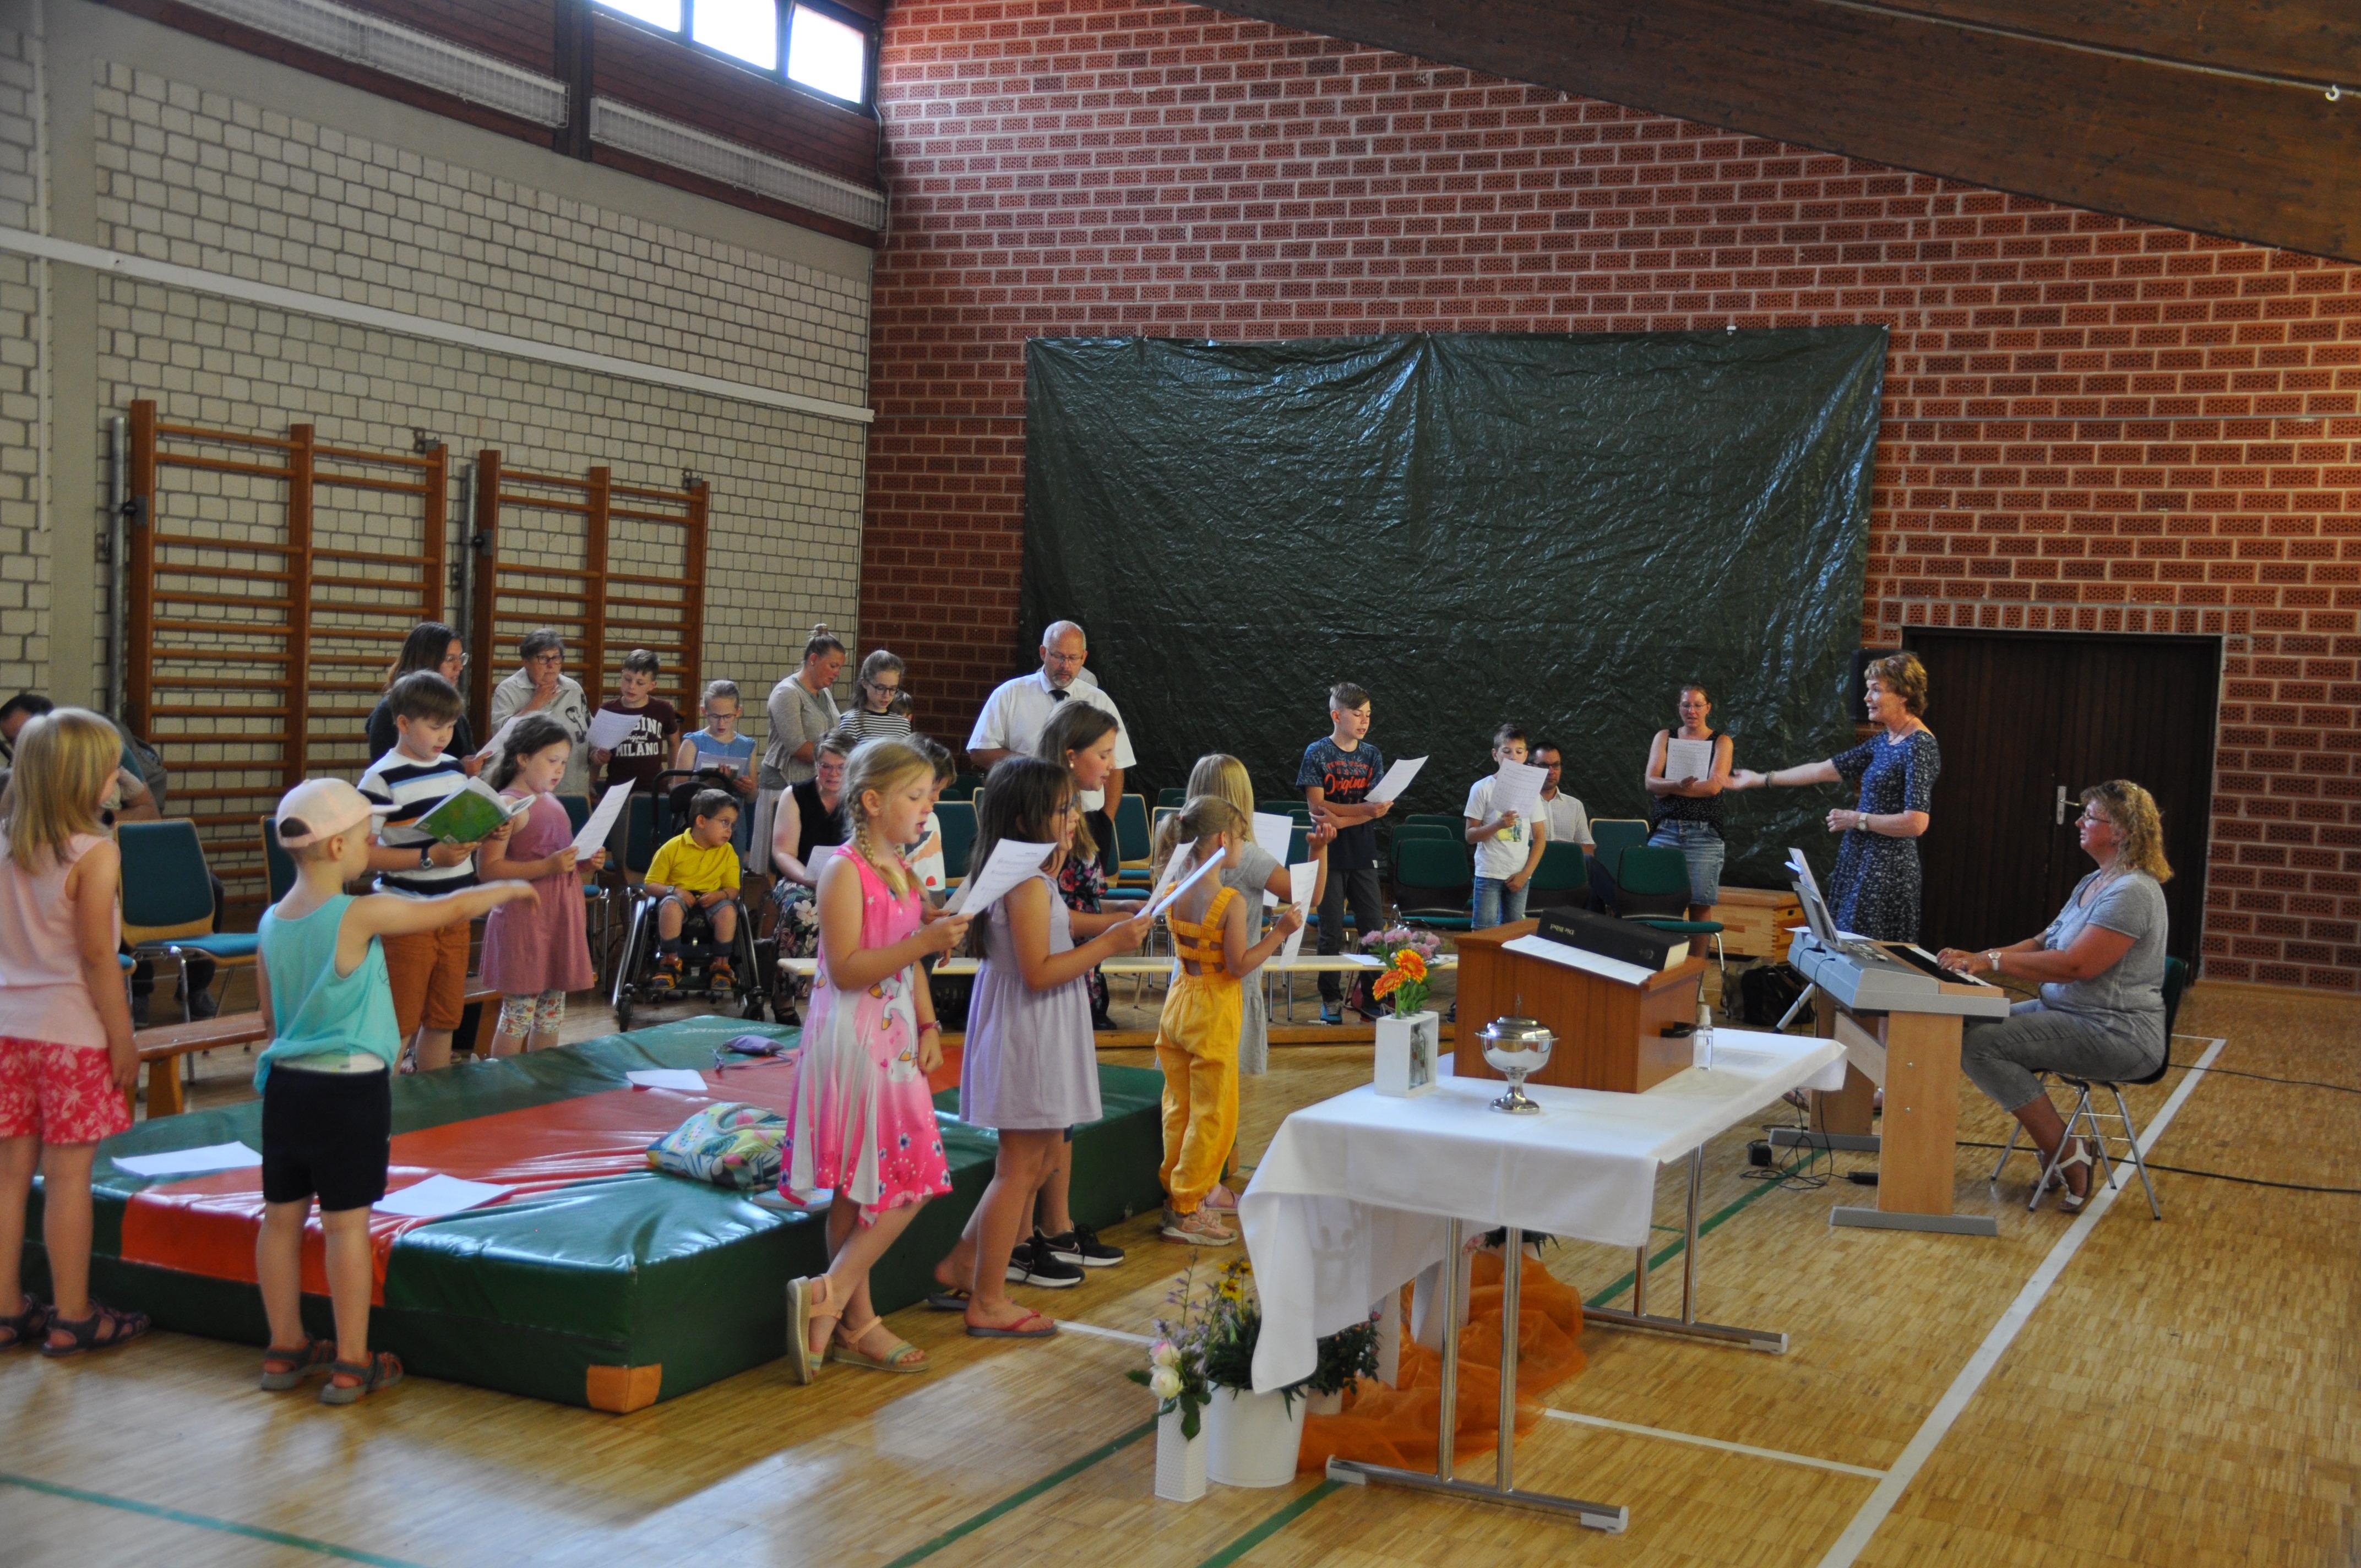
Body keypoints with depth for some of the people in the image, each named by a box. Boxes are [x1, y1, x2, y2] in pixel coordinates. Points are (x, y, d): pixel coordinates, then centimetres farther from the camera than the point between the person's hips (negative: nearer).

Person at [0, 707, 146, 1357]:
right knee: (69, 1173, 2)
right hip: (71, 1031, -6)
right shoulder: (94, 854, -15)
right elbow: (96, 959, -15)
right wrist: (124, 1041, -8)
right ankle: (72, 1318, 10)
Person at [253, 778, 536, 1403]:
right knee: (347, 1224, 0)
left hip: (286, 1083, 7)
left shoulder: (272, 921, 5)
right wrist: (509, 889, 11)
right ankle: (352, 1365, 6)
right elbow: (449, 909, -6)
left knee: (282, 1217, 13)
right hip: (350, 1089, -7)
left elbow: (270, 1017, 13)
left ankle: (285, 1349, 25)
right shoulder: (360, 915, -16)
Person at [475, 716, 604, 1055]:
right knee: (518, 1015, -2)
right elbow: (489, 869, -21)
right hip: (524, 921, -8)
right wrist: (548, 866, -27)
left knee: (551, 1015, 14)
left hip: (561, 918, 8)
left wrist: (588, 863, 7)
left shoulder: (552, 803, 14)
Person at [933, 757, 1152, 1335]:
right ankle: (989, 1304, 9)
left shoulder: (1031, 879, 11)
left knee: (1044, 1154, 19)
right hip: (1028, 1036, -11)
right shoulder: (1030, 885, -20)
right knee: (1021, 1167, -1)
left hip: (1040, 1037, 11)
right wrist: (1107, 944, -19)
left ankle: (960, 1267, 25)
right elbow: (1039, 972, -24)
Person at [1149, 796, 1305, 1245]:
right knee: (1212, 1115, 4)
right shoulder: (1231, 901, -20)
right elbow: (1239, 967, -19)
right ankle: (1186, 1211, 9)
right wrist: (1280, 931, -17)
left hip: (1179, 1002, 7)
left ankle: (1175, 1196, 26)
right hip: (1213, 1011, -7)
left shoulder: (1174, 892, 0)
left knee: (1179, 1107, 17)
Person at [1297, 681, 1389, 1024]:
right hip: (1329, 855, -3)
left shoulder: (1371, 756, 6)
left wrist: (1339, 819, -18)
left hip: (1362, 855, 3)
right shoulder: (1317, 753, -4)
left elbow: (1378, 809, -2)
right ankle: (1331, 1000, 14)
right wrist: (1364, 809, -21)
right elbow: (1317, 806, -12)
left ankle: (1371, 997, 13)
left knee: (1375, 930, 3)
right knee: (1331, 933, 3)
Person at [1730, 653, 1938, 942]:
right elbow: (1824, 770, 19)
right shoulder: (1885, 742, 14)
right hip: (1860, 863, 9)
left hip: (1885, 869, -9)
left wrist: (1857, 819, -11)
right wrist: (1760, 780, 21)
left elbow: (1916, 823, -22)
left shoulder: (1919, 746, -14)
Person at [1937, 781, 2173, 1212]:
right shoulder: (2094, 884, 14)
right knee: (1965, 1027, 2)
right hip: (2071, 1014, 11)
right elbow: (2044, 943, 14)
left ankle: (2063, 1154, -11)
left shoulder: (2133, 893, -18)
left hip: (2118, 1035, -11)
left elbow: (2074, 966, -25)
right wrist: (1977, 958, 0)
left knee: (1981, 1043, -22)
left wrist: (1992, 961, -23)